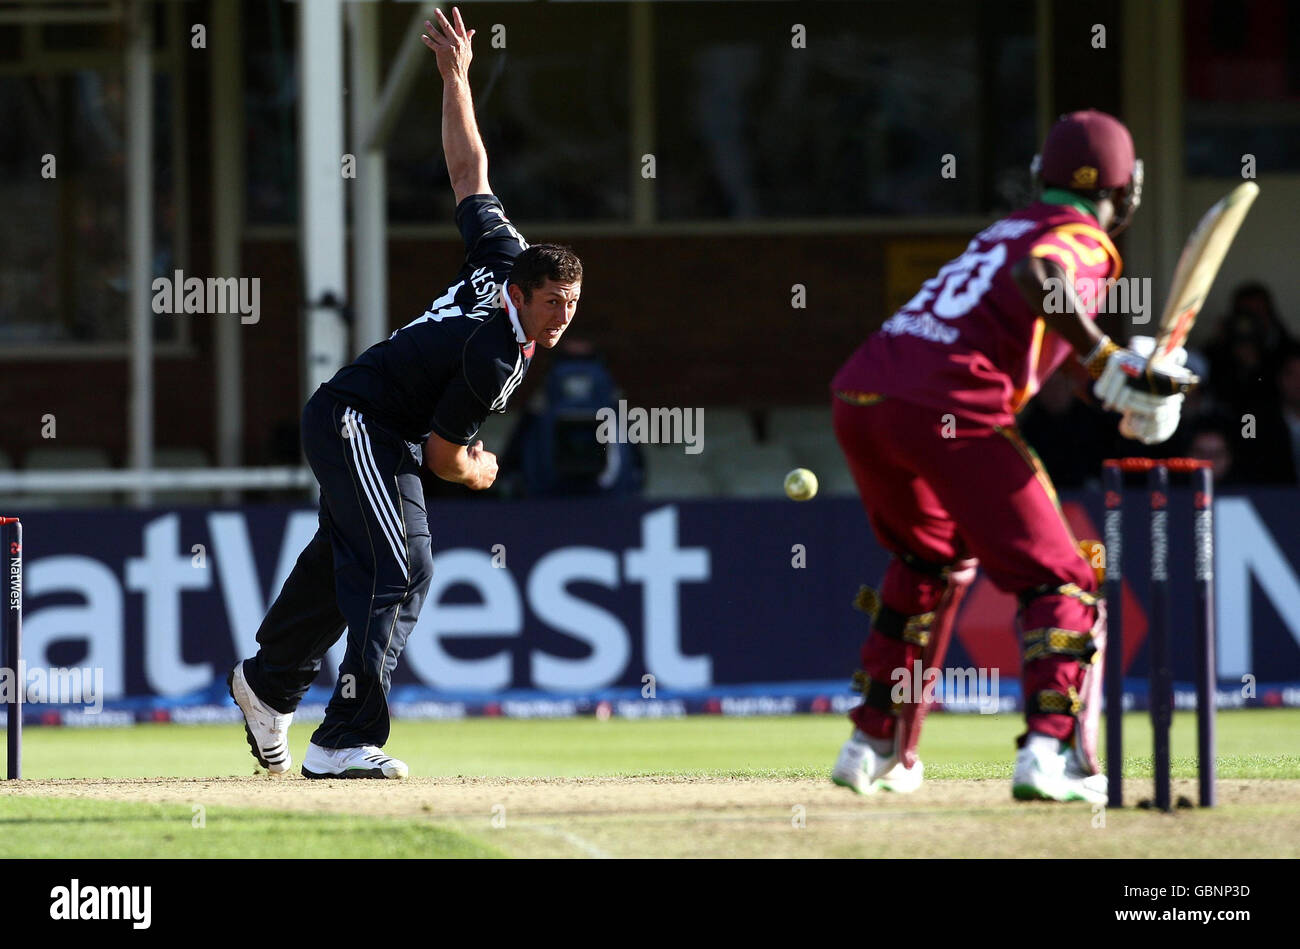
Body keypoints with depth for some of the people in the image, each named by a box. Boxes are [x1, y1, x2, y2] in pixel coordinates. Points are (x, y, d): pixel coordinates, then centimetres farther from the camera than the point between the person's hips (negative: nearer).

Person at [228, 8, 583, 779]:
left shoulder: (507, 257, -6)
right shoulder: (494, 355, -28)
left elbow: (468, 168, 4)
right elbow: (443, 452, -19)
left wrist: (457, 78, 14)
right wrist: (479, 475, 3)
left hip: (341, 421, 10)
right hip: (360, 427, -10)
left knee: (345, 562, 25)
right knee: (402, 571, -20)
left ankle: (270, 685, 47)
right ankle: (345, 743, -26)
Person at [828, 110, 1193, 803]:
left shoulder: (1007, 229, 28)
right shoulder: (1083, 240, 5)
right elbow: (1035, 276, -19)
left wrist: (1126, 381, 21)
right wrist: (1105, 361, -14)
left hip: (858, 400, 8)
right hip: (950, 410, -8)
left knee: (931, 559, 32)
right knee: (1058, 584, 1)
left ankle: (874, 746, 32)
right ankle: (1051, 750, -18)